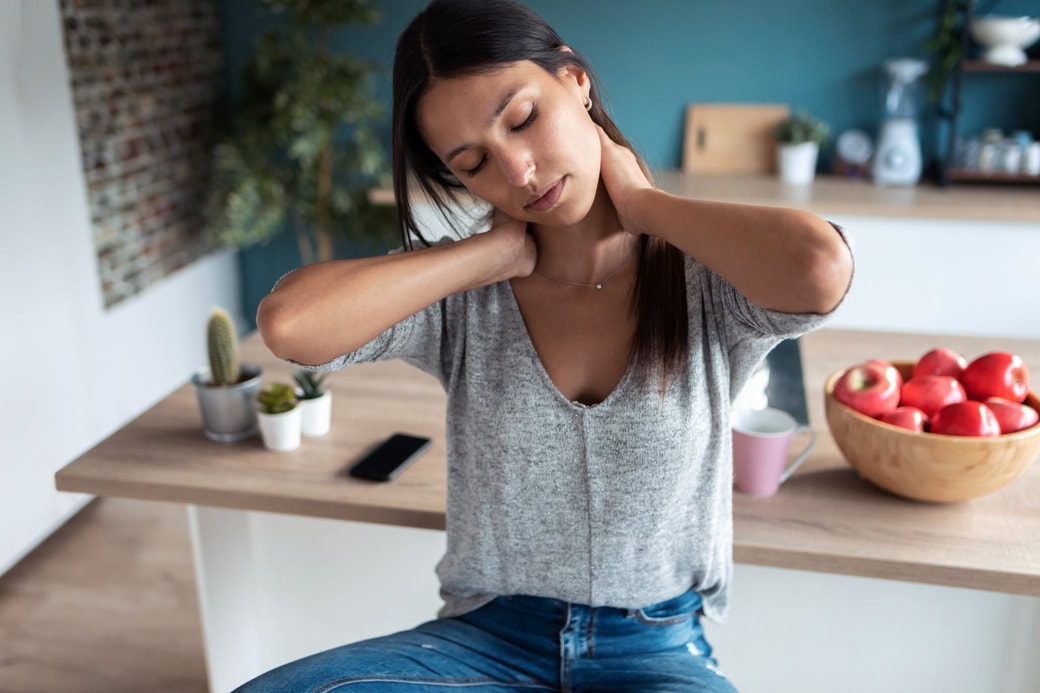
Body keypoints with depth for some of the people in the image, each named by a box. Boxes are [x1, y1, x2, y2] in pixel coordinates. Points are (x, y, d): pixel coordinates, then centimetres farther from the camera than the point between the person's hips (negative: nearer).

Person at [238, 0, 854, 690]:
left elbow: (820, 268, -32)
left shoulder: (706, 284, -8)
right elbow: (288, 323, -21)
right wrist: (497, 250, -14)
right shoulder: (465, 295, -4)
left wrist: (641, 204, -16)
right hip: (485, 638, 2)